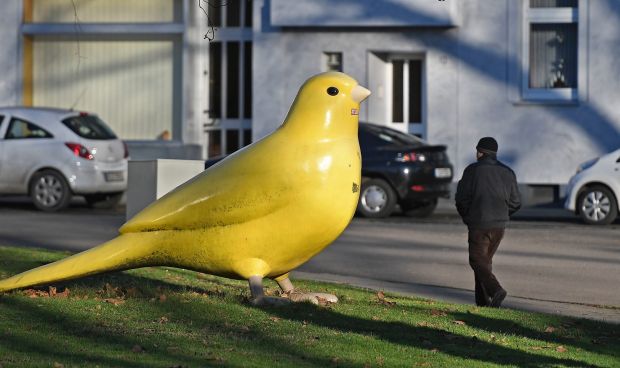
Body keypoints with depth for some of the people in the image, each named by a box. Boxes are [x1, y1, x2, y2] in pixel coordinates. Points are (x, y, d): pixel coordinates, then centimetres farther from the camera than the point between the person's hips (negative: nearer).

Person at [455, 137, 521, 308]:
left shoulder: (473, 170, -7)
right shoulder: (507, 173, 7)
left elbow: (462, 199, -6)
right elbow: (516, 202, 8)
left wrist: (466, 216, 12)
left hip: (479, 224, -5)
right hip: (499, 225, 5)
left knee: (477, 260, -1)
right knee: (486, 260, 16)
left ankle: (495, 290, -23)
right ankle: (483, 300, 14)